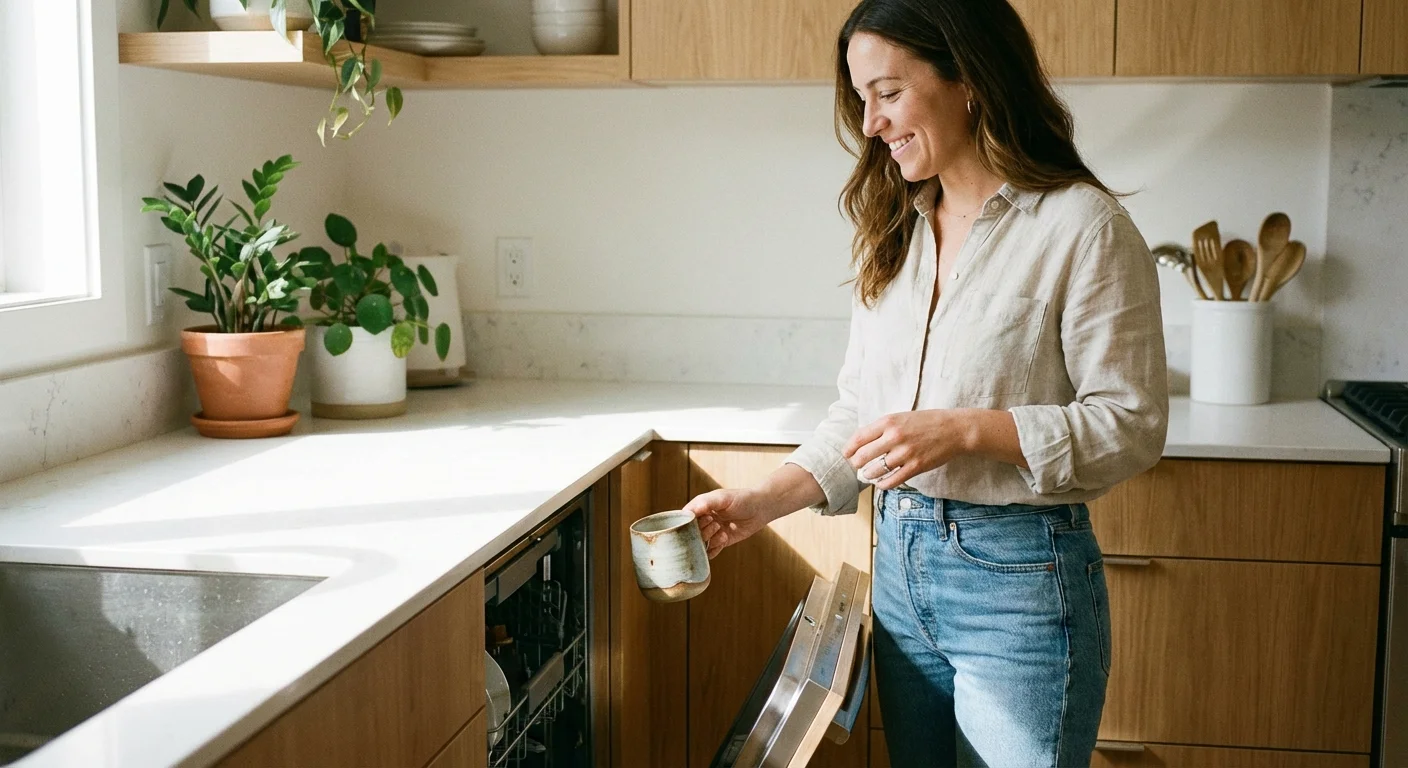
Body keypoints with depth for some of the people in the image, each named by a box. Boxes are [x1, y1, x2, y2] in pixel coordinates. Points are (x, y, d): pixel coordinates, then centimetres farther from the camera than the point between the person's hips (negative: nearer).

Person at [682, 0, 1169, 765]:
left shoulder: (1081, 227, -12)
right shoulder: (894, 231, 9)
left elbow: (1131, 424, -13)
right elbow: (859, 410, 11)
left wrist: (963, 430, -22)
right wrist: (768, 499, -2)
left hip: (1019, 583, -6)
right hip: (900, 563, 6)